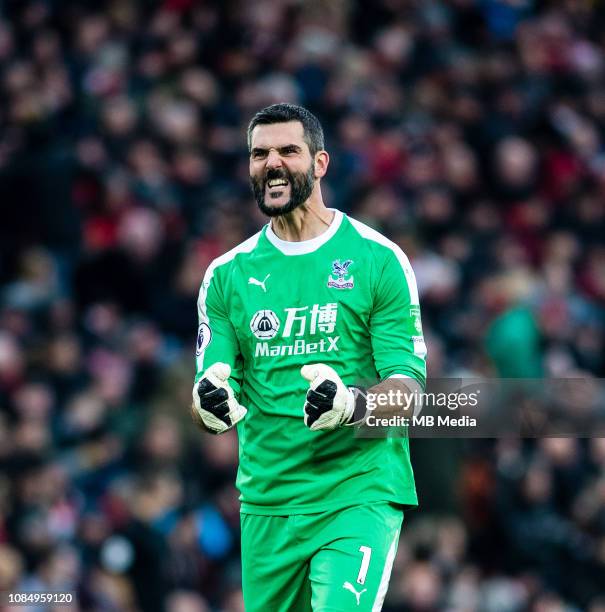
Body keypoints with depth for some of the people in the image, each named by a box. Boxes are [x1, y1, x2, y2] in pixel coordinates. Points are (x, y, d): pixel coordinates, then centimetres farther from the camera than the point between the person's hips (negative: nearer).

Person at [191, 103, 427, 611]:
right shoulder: (227, 274, 9)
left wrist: (354, 404, -27)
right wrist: (212, 403, -18)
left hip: (359, 495, -4)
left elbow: (408, 388, -6)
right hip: (267, 504, 4)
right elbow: (208, 406, 6)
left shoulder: (378, 260, -1)